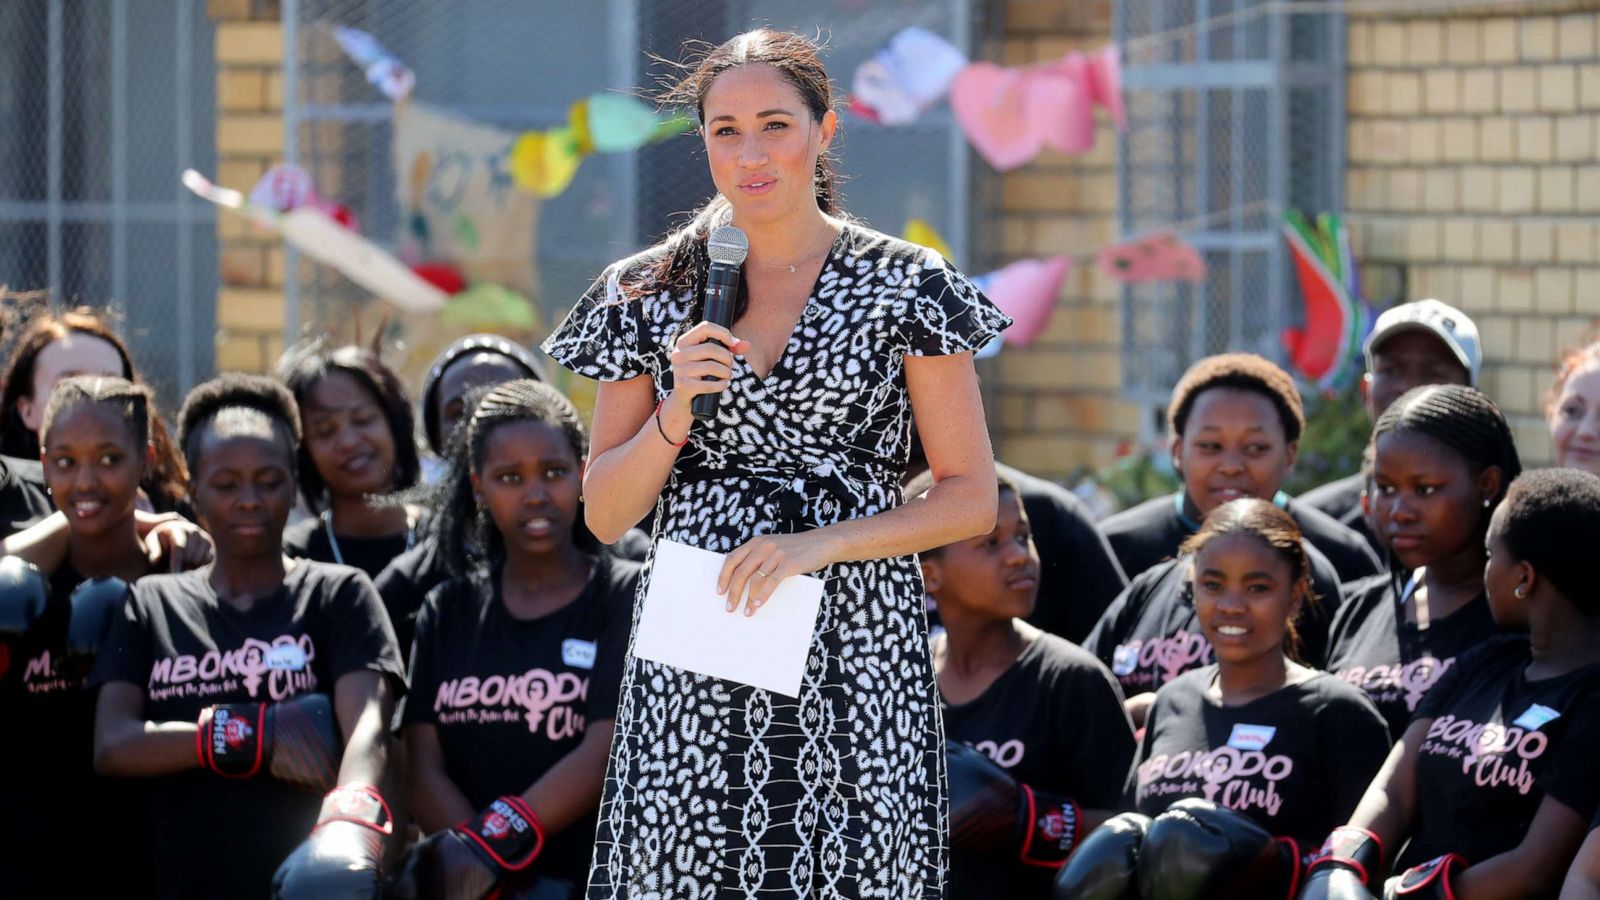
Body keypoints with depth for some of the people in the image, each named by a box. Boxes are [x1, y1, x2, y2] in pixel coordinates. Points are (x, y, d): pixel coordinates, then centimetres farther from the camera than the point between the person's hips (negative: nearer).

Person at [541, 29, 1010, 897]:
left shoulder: (905, 287, 2)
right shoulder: (650, 294, 8)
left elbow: (973, 499, 2)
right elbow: (604, 515, 9)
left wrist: (819, 543, -11)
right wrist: (674, 416, -9)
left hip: (855, 659, -1)